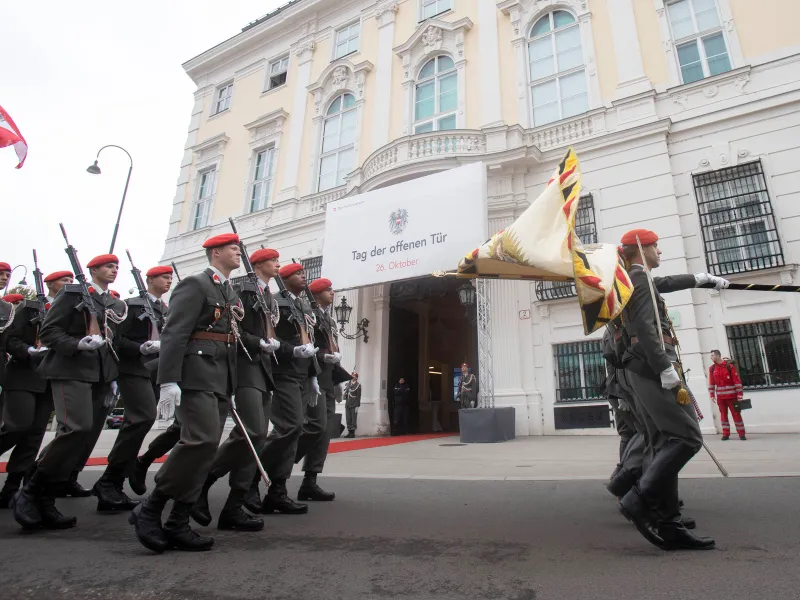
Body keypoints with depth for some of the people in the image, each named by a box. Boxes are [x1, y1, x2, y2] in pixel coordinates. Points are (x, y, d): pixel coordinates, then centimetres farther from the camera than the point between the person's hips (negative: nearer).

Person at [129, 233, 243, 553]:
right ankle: (150, 509, -2)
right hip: (196, 375, -8)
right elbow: (174, 334, -12)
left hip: (221, 380, 8)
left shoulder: (232, 294, 22)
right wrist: (169, 381, -21)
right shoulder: (194, 284, -3)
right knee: (202, 440, -19)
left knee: (205, 448, 5)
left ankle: (178, 524, 11)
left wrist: (230, 388, 18)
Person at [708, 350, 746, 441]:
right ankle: (726, 434, 14)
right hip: (720, 396, 4)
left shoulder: (729, 366, -8)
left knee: (736, 414, 1)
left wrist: (739, 395, -11)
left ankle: (741, 434, 10)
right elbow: (711, 383, 10)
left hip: (731, 395, -4)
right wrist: (712, 395, 6)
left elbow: (737, 380, -8)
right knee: (723, 415, 8)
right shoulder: (712, 368, 5)